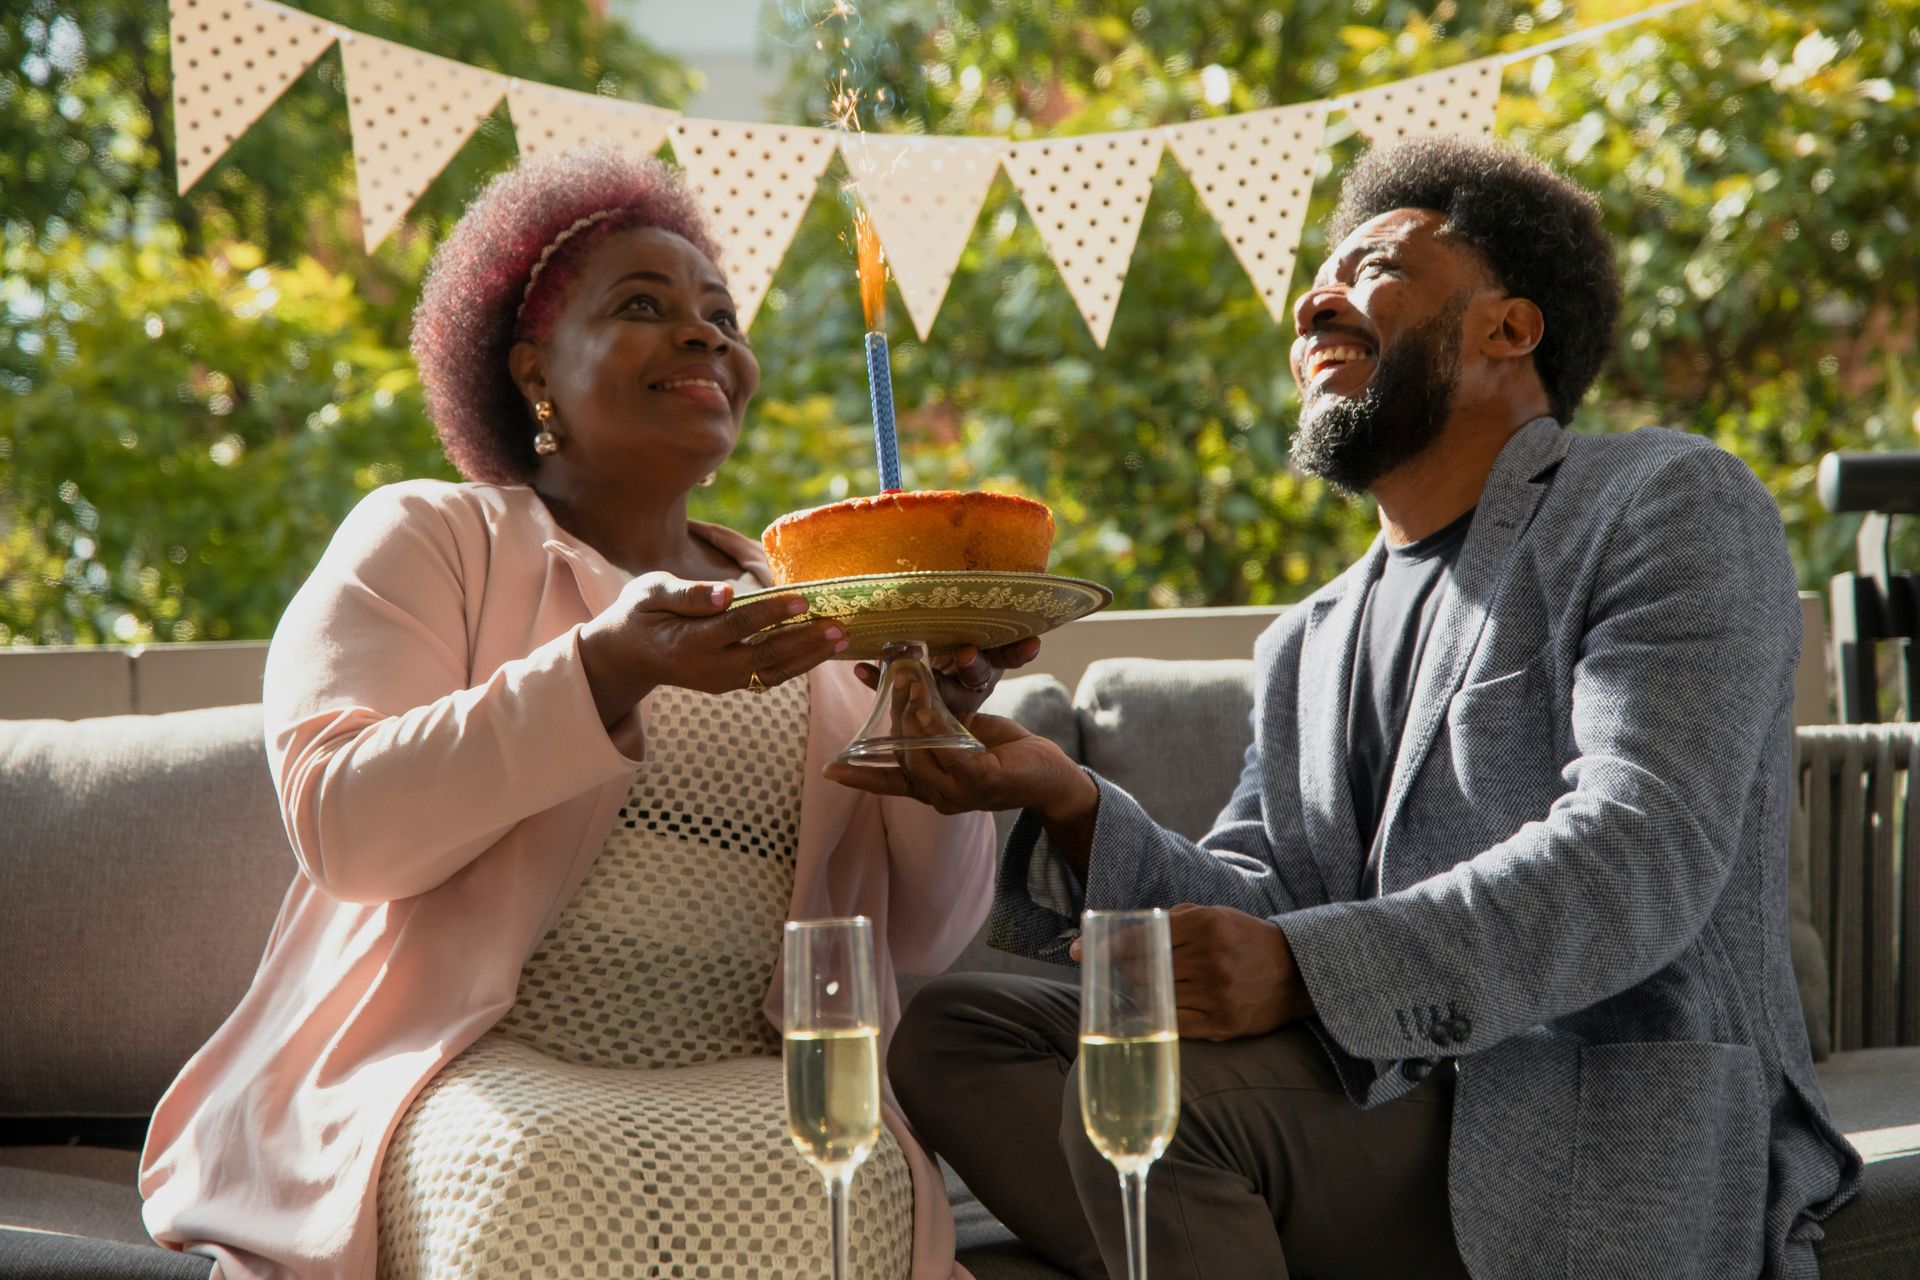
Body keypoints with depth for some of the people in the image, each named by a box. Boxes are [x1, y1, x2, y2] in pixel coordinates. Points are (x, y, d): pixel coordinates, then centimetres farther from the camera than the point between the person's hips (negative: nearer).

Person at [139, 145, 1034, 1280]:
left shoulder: (808, 613, 19)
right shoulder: (427, 539, 9)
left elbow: (922, 941, 11)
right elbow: (339, 823, -10)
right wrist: (610, 668, -21)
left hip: (744, 1084, 3)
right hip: (476, 1062, -3)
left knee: (841, 1188, -30)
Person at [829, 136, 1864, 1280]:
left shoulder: (1669, 507, -1)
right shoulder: (1309, 647, 22)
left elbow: (1638, 861, -16)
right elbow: (1250, 910, 9)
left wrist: (1301, 969, -28)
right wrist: (1064, 800, -11)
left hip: (1624, 1163, -7)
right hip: (1383, 1092, 7)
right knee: (953, 1026, -3)